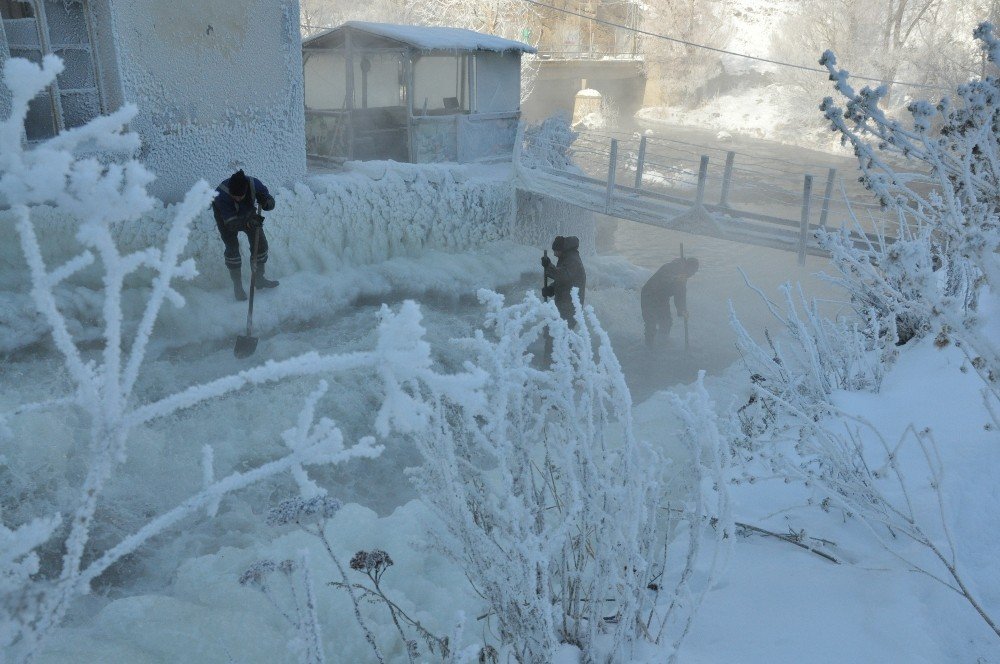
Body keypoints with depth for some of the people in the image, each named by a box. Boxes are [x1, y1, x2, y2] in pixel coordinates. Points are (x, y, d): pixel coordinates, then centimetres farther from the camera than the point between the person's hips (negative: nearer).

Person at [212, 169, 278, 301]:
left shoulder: (254, 184, -36)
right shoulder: (222, 194, -42)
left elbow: (271, 202, -22)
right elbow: (231, 223, -43)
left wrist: (265, 202, -46)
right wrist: (249, 223, -61)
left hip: (247, 212, 3)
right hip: (225, 215, -3)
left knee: (260, 243, 1)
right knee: (232, 248, -13)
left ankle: (259, 278, 19)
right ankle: (237, 285, 0)